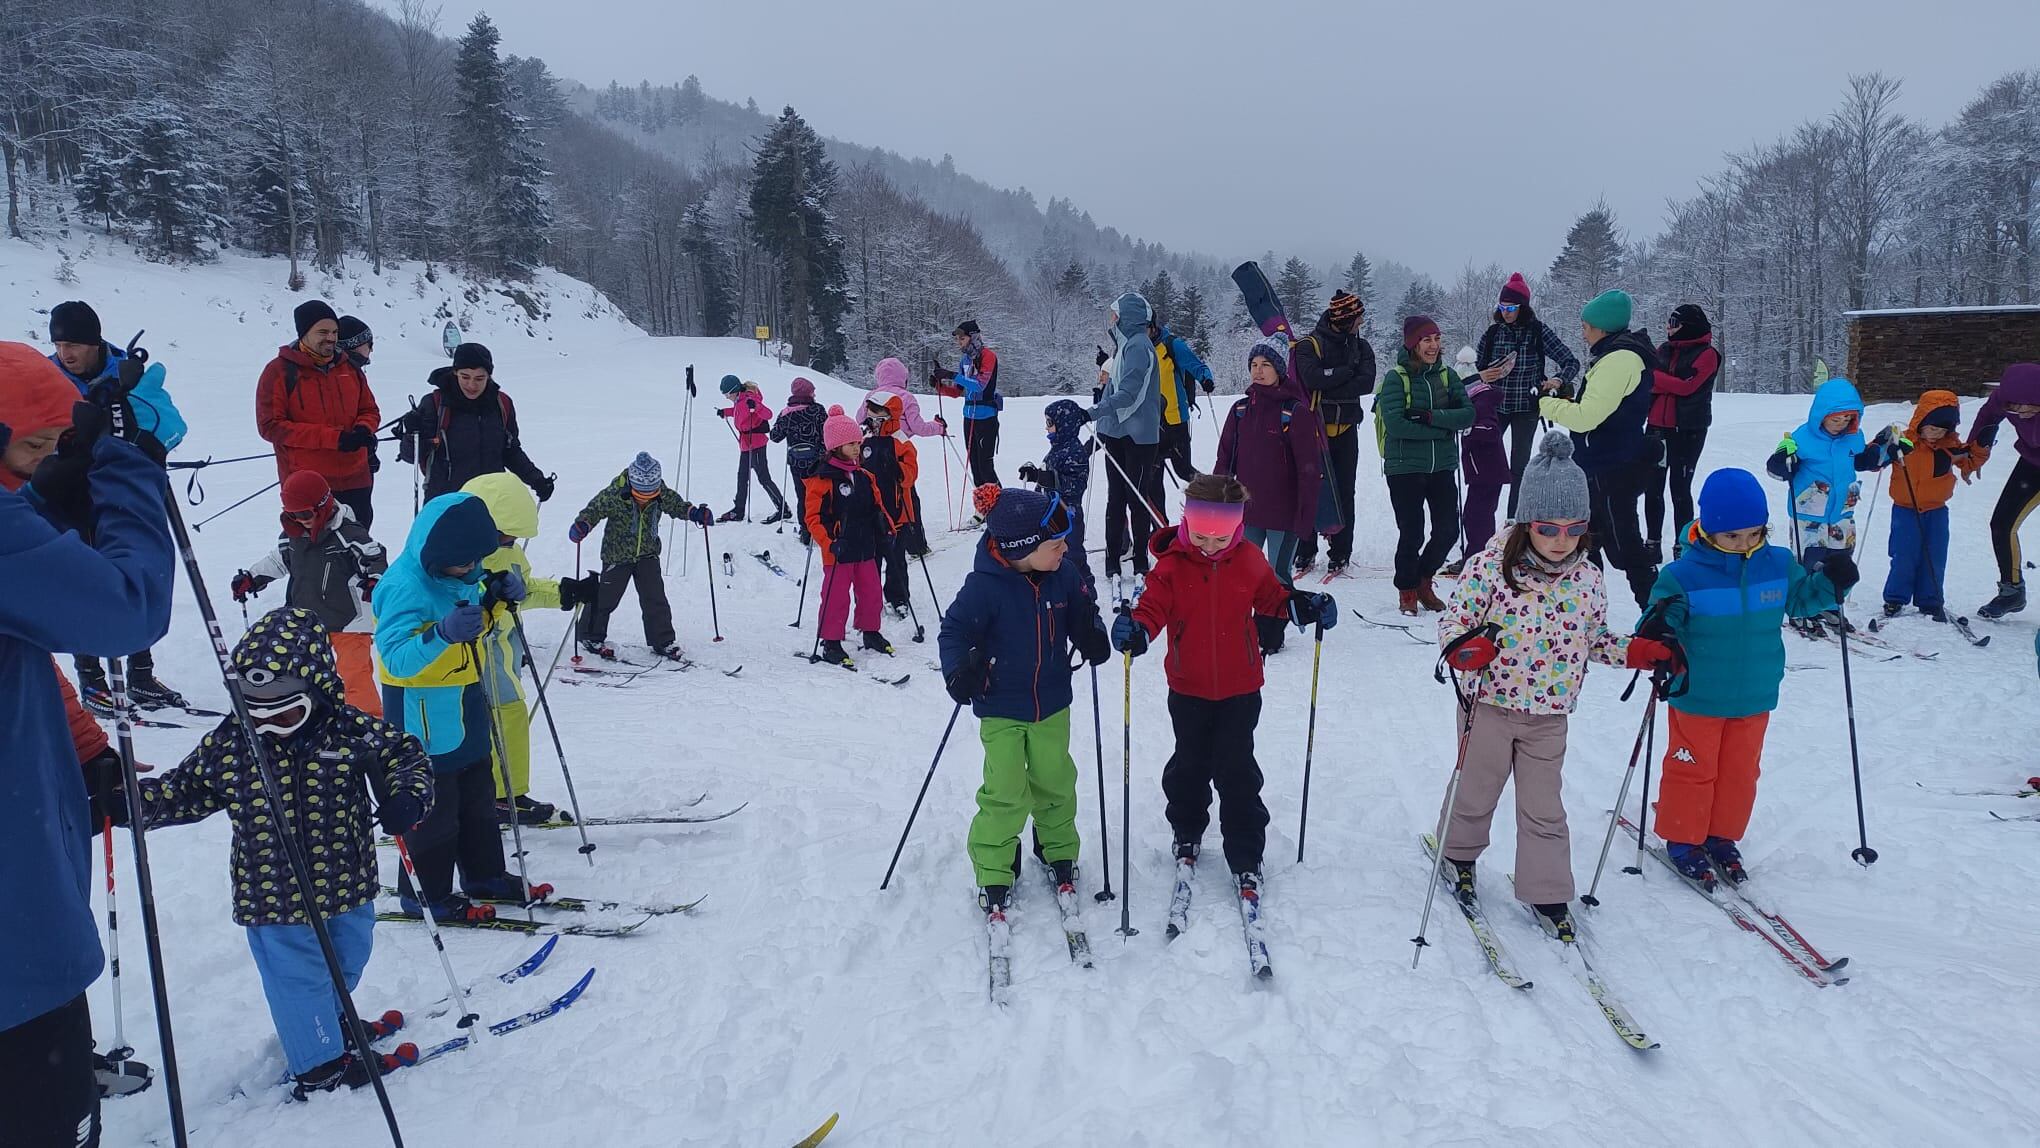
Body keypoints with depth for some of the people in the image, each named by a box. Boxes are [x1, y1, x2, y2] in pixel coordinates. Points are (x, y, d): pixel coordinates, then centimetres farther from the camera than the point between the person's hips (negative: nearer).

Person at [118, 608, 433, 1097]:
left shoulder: (352, 730, -14)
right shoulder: (228, 744, -11)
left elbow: (407, 757, -7)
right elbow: (181, 791, 3)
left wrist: (407, 799, -25)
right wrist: (125, 803, -10)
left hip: (347, 885, 2)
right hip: (273, 897, -2)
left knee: (346, 961, 23)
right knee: (298, 975, 7)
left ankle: (330, 1022, 52)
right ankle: (320, 1064, 28)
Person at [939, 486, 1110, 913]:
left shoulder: (1063, 574, -7)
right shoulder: (984, 586, -22)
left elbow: (1081, 617, 7)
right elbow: (955, 630, -13)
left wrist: (1092, 638, -15)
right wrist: (958, 671, -30)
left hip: (1053, 704, 5)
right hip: (1001, 707, -4)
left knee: (1055, 783, 16)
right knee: (1006, 794, -4)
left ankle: (1059, 850, 40)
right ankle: (993, 871, 15)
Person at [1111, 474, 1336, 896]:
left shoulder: (1250, 562, -6)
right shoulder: (1171, 565, -12)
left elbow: (1272, 597, 7)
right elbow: (1154, 606, -16)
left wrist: (1305, 607, -10)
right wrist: (1136, 629, -37)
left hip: (1239, 690, 0)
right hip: (1188, 690, 0)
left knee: (1237, 772, 4)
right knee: (1189, 766, 16)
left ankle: (1245, 857, 15)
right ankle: (1186, 834, 40)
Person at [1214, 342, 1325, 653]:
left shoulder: (1296, 412, -9)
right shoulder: (1241, 409, 6)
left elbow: (1310, 469, -10)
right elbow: (1225, 459, 10)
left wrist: (1306, 514, -13)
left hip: (1284, 511, -4)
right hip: (1247, 510, 4)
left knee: (1278, 575, 7)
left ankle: (1271, 635, 19)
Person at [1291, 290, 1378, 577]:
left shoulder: (1361, 346, 9)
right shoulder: (1308, 345, -3)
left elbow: (1367, 383, -8)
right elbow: (1312, 378, -22)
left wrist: (1328, 388, -15)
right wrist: (1348, 370, -13)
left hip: (1346, 429, 3)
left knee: (1344, 492, 3)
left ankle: (1340, 553, 9)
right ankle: (1306, 551, 9)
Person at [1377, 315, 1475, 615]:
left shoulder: (1447, 375, 6)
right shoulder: (1396, 378, -7)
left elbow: (1468, 414, -3)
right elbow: (1395, 424, -18)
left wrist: (1431, 416, -18)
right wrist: (1442, 430, -13)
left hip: (1442, 467, 4)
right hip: (1405, 468, -4)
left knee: (1448, 530, 5)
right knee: (1412, 534, 0)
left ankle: (1423, 579, 30)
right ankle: (1407, 590, 22)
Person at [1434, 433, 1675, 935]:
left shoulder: (1589, 579, -2)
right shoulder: (1492, 564, -15)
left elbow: (1594, 639, 12)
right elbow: (1454, 616, -10)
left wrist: (1641, 651, -1)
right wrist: (1462, 647, -30)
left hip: (1550, 715, 2)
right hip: (1490, 705, -2)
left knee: (1543, 807, 11)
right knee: (1477, 790, 15)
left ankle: (1547, 892, 25)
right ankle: (1460, 856, 41)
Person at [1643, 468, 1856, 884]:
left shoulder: (1779, 565, -2)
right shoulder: (1683, 574, -17)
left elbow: (1801, 598, 13)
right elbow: (1663, 612, -14)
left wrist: (1832, 583, -6)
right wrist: (1658, 627, -37)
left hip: (1755, 698, 5)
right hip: (1697, 697, -4)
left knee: (1740, 772, 16)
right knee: (1693, 769, 8)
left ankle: (1722, 837, 33)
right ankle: (1683, 839, 24)